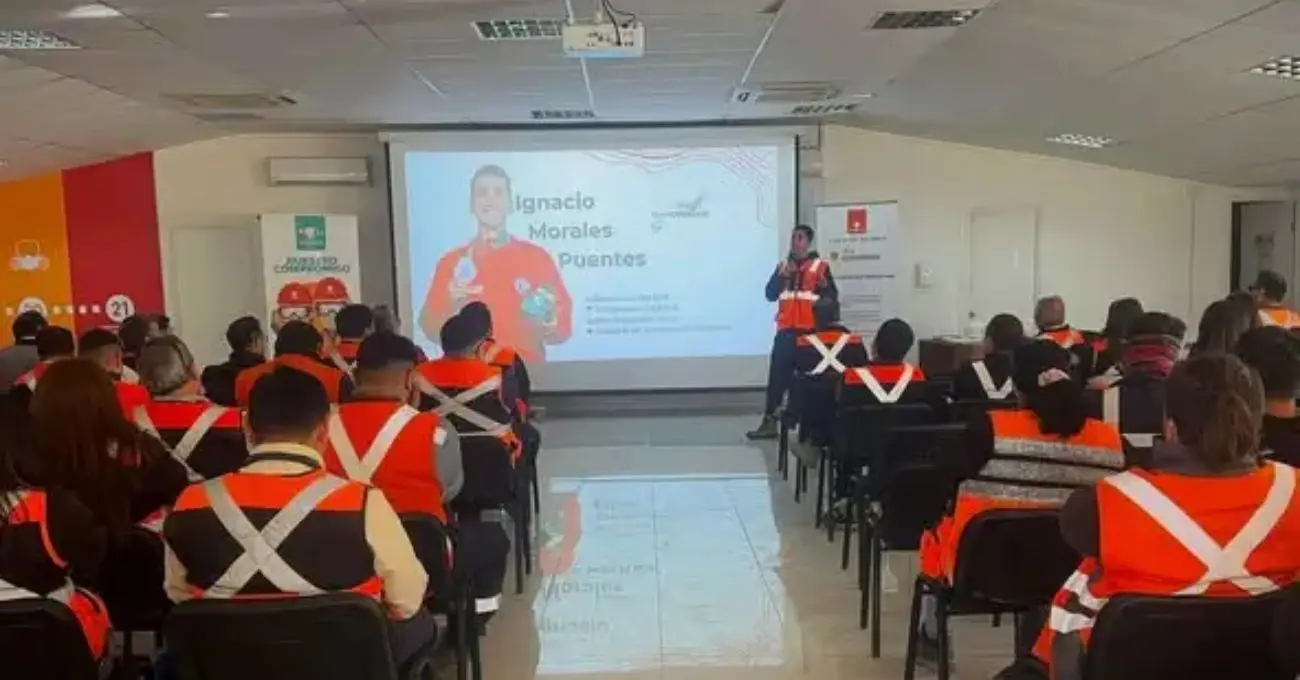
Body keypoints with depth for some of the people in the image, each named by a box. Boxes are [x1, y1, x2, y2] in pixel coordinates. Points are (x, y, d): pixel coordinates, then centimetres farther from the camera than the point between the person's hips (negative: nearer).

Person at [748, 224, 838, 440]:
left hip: (810, 330, -3)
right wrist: (781, 275, -10)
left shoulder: (820, 266, 3)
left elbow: (832, 297, -2)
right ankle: (769, 421, 1)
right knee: (777, 375, -1)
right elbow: (770, 294, 5)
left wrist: (824, 286, -23)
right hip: (786, 330, 3)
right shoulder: (783, 265, 13)